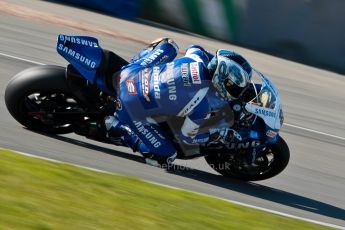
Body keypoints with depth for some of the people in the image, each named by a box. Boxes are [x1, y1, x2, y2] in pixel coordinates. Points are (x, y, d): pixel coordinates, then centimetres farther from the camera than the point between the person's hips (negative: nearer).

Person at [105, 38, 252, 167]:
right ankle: (117, 127, 1)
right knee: (165, 157, 4)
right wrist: (220, 135, 6)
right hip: (133, 109, -7)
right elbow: (185, 137, -4)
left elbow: (194, 48, 19)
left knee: (168, 45, 21)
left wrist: (218, 60, 25)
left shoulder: (195, 59, -9)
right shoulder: (203, 106, -20)